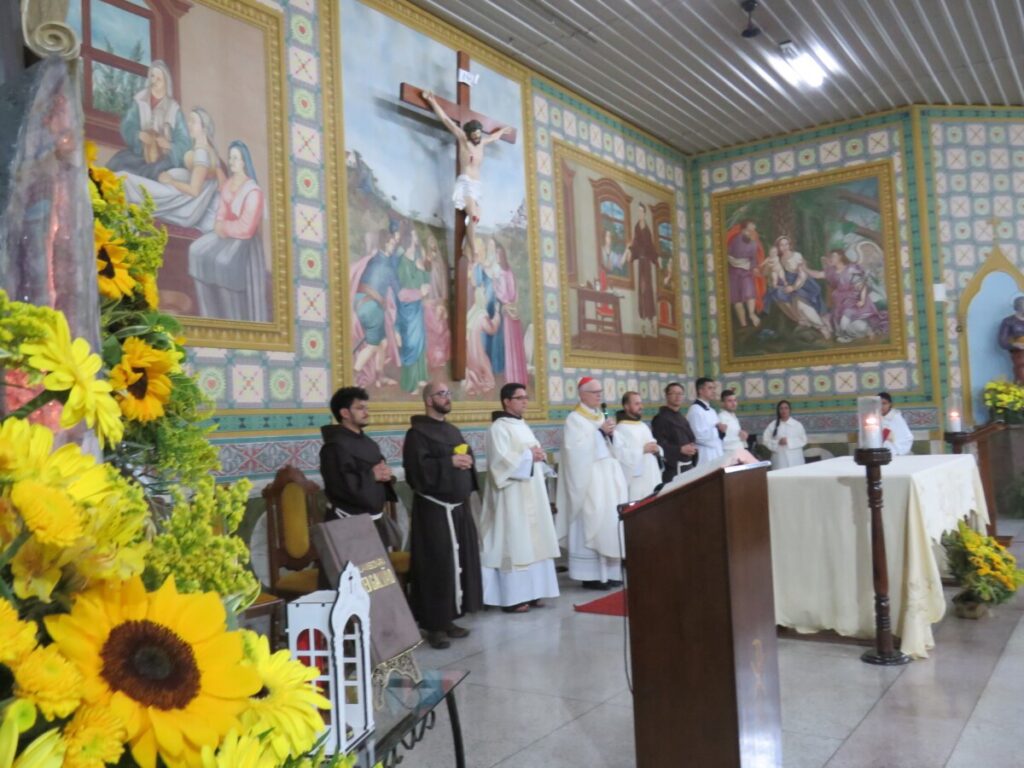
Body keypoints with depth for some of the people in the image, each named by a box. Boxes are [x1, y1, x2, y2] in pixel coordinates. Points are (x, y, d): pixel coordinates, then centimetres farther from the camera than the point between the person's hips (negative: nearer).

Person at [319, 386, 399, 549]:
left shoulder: (368, 442, 15)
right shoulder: (335, 446, -16)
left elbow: (380, 471, 23)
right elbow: (341, 486, -27)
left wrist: (385, 474, -1)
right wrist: (372, 476, -17)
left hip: (375, 519, 9)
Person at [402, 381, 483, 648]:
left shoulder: (453, 430, 16)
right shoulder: (417, 433, -9)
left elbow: (468, 460, 19)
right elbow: (417, 468, -20)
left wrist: (467, 462, -4)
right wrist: (450, 462, -20)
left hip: (458, 506, 8)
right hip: (433, 509, -8)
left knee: (459, 562, 11)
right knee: (437, 566, -5)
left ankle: (448, 618, 23)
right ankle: (433, 624, 4)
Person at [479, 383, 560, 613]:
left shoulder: (522, 426, 16)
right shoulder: (499, 428, -11)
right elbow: (501, 460, -21)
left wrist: (539, 455, 1)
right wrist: (528, 456, -15)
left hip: (531, 492, 9)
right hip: (512, 494, -9)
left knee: (531, 541, 10)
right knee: (515, 543, -7)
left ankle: (530, 591, 18)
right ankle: (512, 597, -2)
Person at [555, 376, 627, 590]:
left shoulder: (603, 416, 17)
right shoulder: (574, 419, -5)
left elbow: (617, 448, 15)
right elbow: (575, 448, -17)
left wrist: (611, 434, -5)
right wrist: (600, 432, -17)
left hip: (610, 475, 7)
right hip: (590, 478, -7)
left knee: (612, 519, 4)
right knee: (593, 521, -9)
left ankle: (610, 572, 12)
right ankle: (591, 575, -4)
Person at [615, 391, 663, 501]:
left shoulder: (643, 426, 17)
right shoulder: (621, 428, -10)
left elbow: (652, 445, 24)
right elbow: (619, 453, -22)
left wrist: (657, 449, 0)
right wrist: (642, 450, -20)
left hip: (653, 477, 8)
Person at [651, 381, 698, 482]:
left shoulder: (681, 418, 19)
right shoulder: (661, 418, -9)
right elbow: (658, 444, -18)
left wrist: (692, 446, 6)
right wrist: (680, 449, -22)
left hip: (687, 465, 9)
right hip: (671, 467, -9)